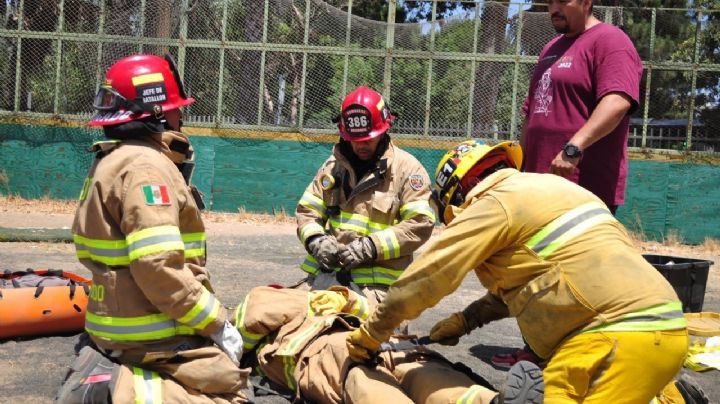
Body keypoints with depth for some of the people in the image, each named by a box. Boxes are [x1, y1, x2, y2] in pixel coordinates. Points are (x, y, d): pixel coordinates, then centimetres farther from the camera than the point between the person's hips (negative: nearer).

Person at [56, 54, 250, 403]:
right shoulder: (145, 166, -19)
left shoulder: (112, 161, 13)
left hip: (121, 322, 10)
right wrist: (218, 324, -19)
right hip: (154, 334, -10)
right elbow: (159, 267, -27)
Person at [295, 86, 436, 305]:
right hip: (325, 273, 5)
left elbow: (420, 224, -9)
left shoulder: (407, 168, -1)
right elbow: (307, 210, 16)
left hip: (375, 281, -5)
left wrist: (369, 247, -16)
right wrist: (315, 240, -7)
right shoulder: (333, 165, 15)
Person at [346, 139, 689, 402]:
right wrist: (466, 320, 23)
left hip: (622, 335, -9)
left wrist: (369, 335, 7)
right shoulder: (544, 188, 22)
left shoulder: (495, 203, -5)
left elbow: (425, 278, -3)